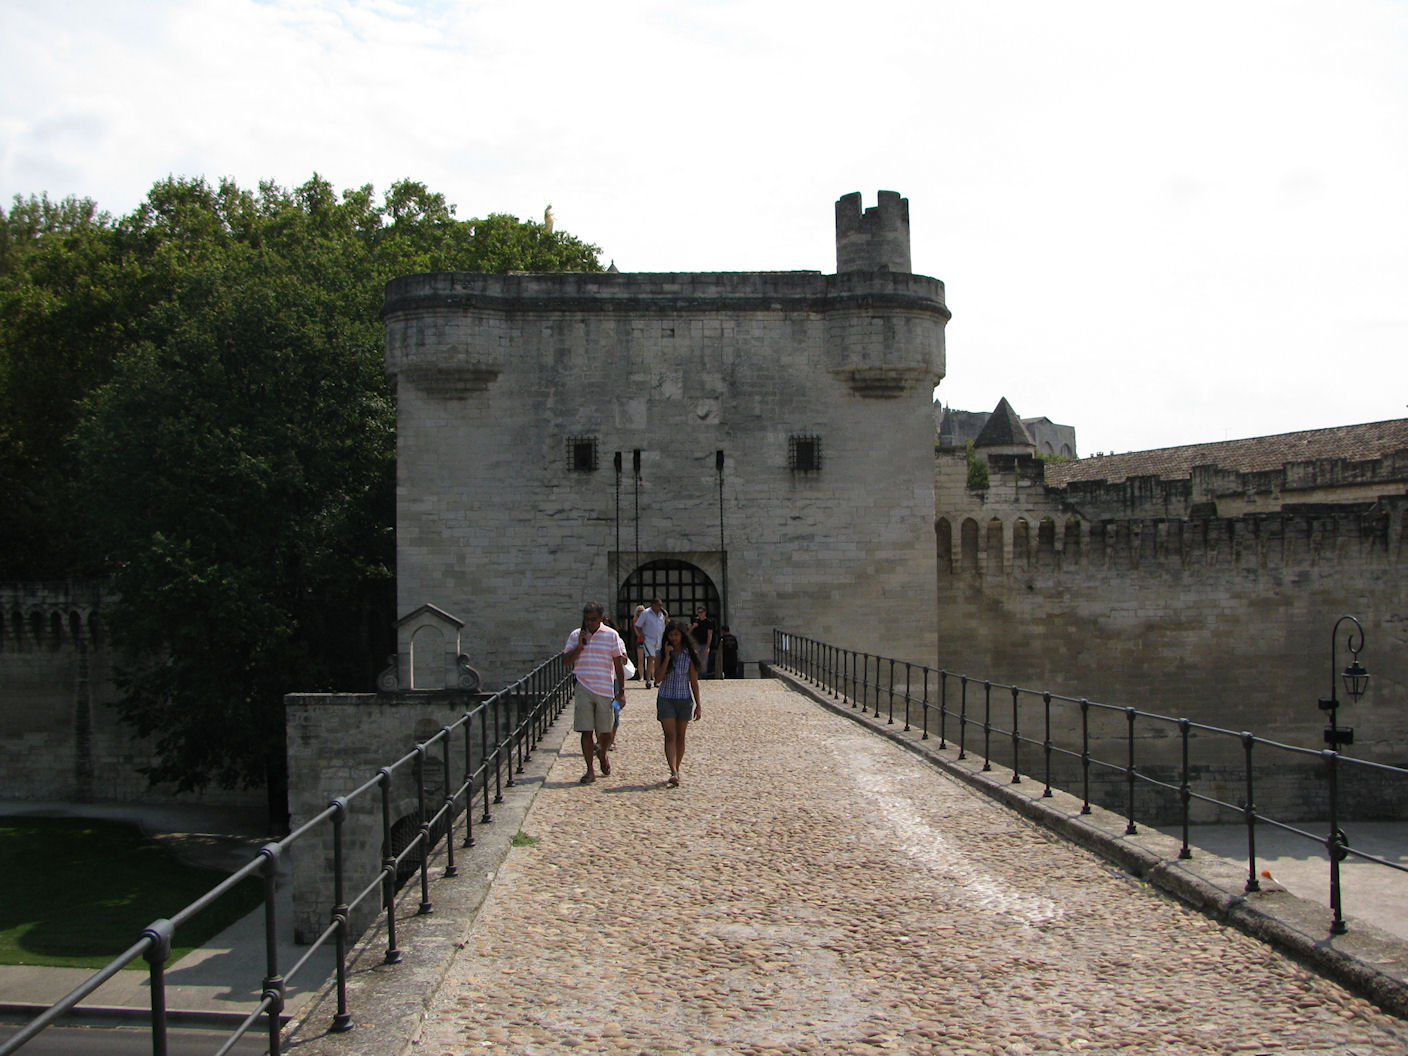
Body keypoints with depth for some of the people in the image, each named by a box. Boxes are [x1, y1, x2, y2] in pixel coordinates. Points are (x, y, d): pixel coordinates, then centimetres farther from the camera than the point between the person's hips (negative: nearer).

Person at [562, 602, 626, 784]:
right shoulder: (575, 635, 7)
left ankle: (603, 755, 37)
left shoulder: (611, 635, 1)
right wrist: (579, 647, -10)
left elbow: (619, 664, 3)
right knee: (586, 731, -2)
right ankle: (590, 770, 4)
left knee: (606, 731, 7)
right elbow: (566, 661, 6)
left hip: (605, 690, -1)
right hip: (583, 689, 1)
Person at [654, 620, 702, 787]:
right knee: (670, 736, -12)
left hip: (685, 700, 1)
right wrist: (667, 658, -15)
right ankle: (674, 773, -21)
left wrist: (698, 705, 1)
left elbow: (694, 681, 3)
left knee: (680, 737, 9)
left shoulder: (689, 655, 0)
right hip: (666, 699, -1)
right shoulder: (661, 654, 0)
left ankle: (677, 769, 22)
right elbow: (658, 678, -8)